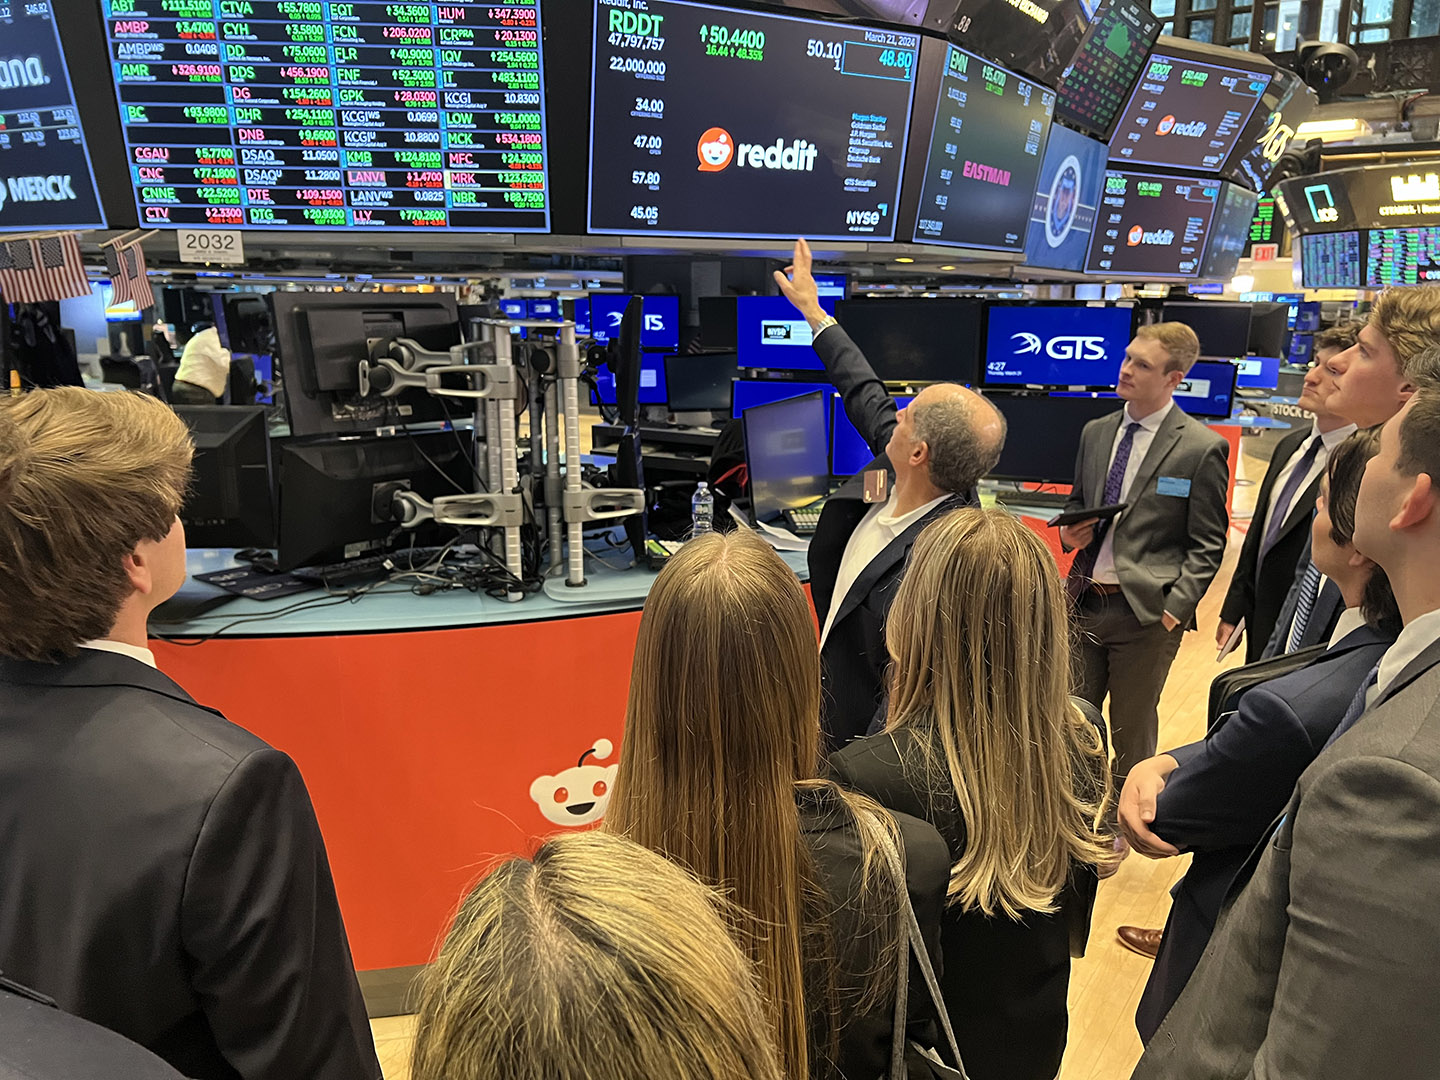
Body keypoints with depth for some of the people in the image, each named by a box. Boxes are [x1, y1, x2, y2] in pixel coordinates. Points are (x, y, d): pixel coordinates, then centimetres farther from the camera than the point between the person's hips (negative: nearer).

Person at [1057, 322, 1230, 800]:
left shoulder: (1203, 448, -8)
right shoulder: (1096, 432, 8)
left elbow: (1207, 545, -6)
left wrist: (1175, 608, -14)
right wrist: (1069, 531, -3)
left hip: (1146, 610, -5)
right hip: (1083, 600, 5)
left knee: (1132, 733, 12)